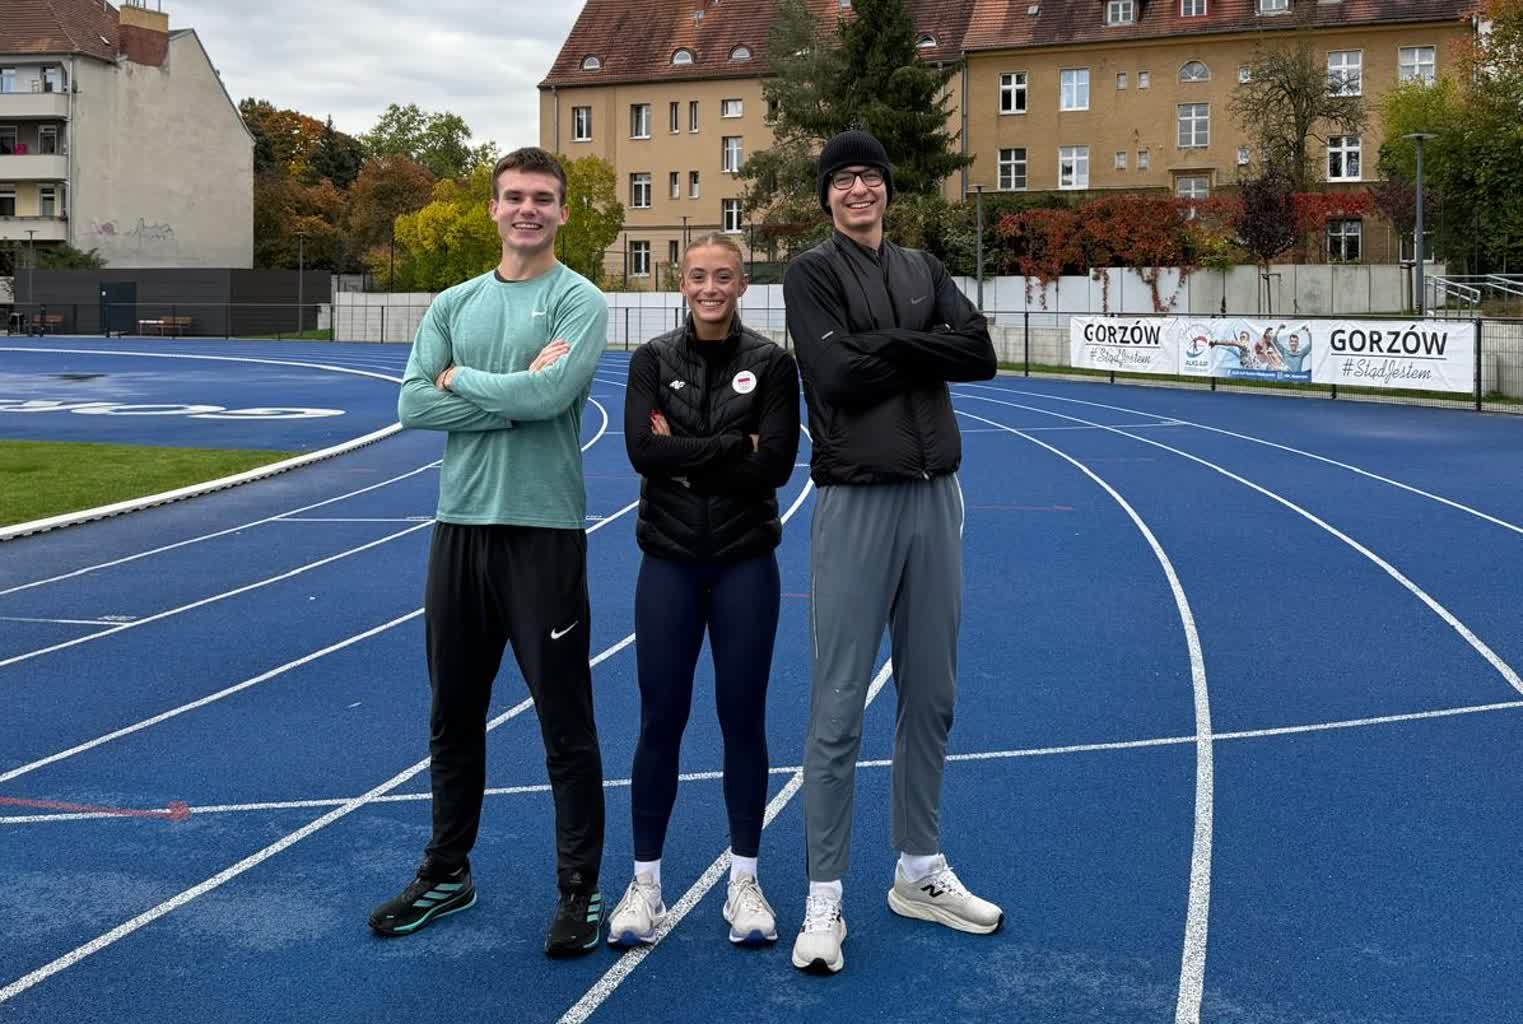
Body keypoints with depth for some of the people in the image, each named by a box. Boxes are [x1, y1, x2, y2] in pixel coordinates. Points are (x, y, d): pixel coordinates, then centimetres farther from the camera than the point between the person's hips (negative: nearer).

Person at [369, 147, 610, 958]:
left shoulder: (578, 300, -4)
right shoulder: (454, 304, 10)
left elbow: (551, 392, -21)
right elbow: (413, 404, -2)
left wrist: (460, 379, -7)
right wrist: (511, 397, -13)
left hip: (543, 530, -5)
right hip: (458, 524, 6)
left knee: (565, 723, 1)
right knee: (454, 716, 15)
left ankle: (580, 891, 13)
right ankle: (447, 873, 31)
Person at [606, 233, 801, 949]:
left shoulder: (771, 364, -1)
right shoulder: (653, 360, 2)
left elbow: (775, 464, -12)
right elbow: (642, 450, -12)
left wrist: (684, 454, -11)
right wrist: (732, 446, -15)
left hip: (745, 562, 0)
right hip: (669, 561, 1)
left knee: (742, 718, 6)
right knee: (661, 719, 5)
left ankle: (745, 880, 20)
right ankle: (645, 882, 17)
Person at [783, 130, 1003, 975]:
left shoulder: (923, 270, 15)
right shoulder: (813, 273, 0)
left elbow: (980, 355, 0)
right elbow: (837, 375, -15)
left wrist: (890, 345, -10)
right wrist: (922, 348, -4)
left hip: (935, 497, 6)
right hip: (857, 501, -5)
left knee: (930, 698, 12)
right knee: (839, 709, -4)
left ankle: (920, 872, 25)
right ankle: (824, 899, 4)